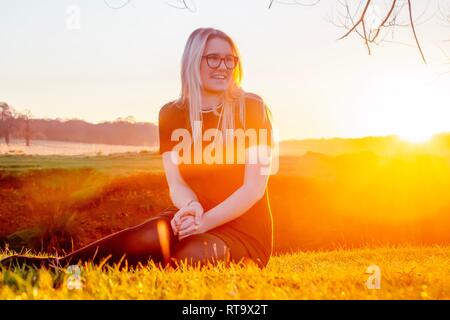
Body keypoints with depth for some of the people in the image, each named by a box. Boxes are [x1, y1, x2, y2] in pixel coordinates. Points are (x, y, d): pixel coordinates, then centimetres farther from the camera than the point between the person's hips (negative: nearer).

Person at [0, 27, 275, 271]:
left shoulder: (252, 109, -5)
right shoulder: (172, 114, 4)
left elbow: (255, 187, -11)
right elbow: (176, 183, -3)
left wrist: (205, 221, -23)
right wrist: (192, 208, -28)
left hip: (244, 229, -3)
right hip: (194, 220, 3)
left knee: (191, 256, -37)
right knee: (147, 239, -34)